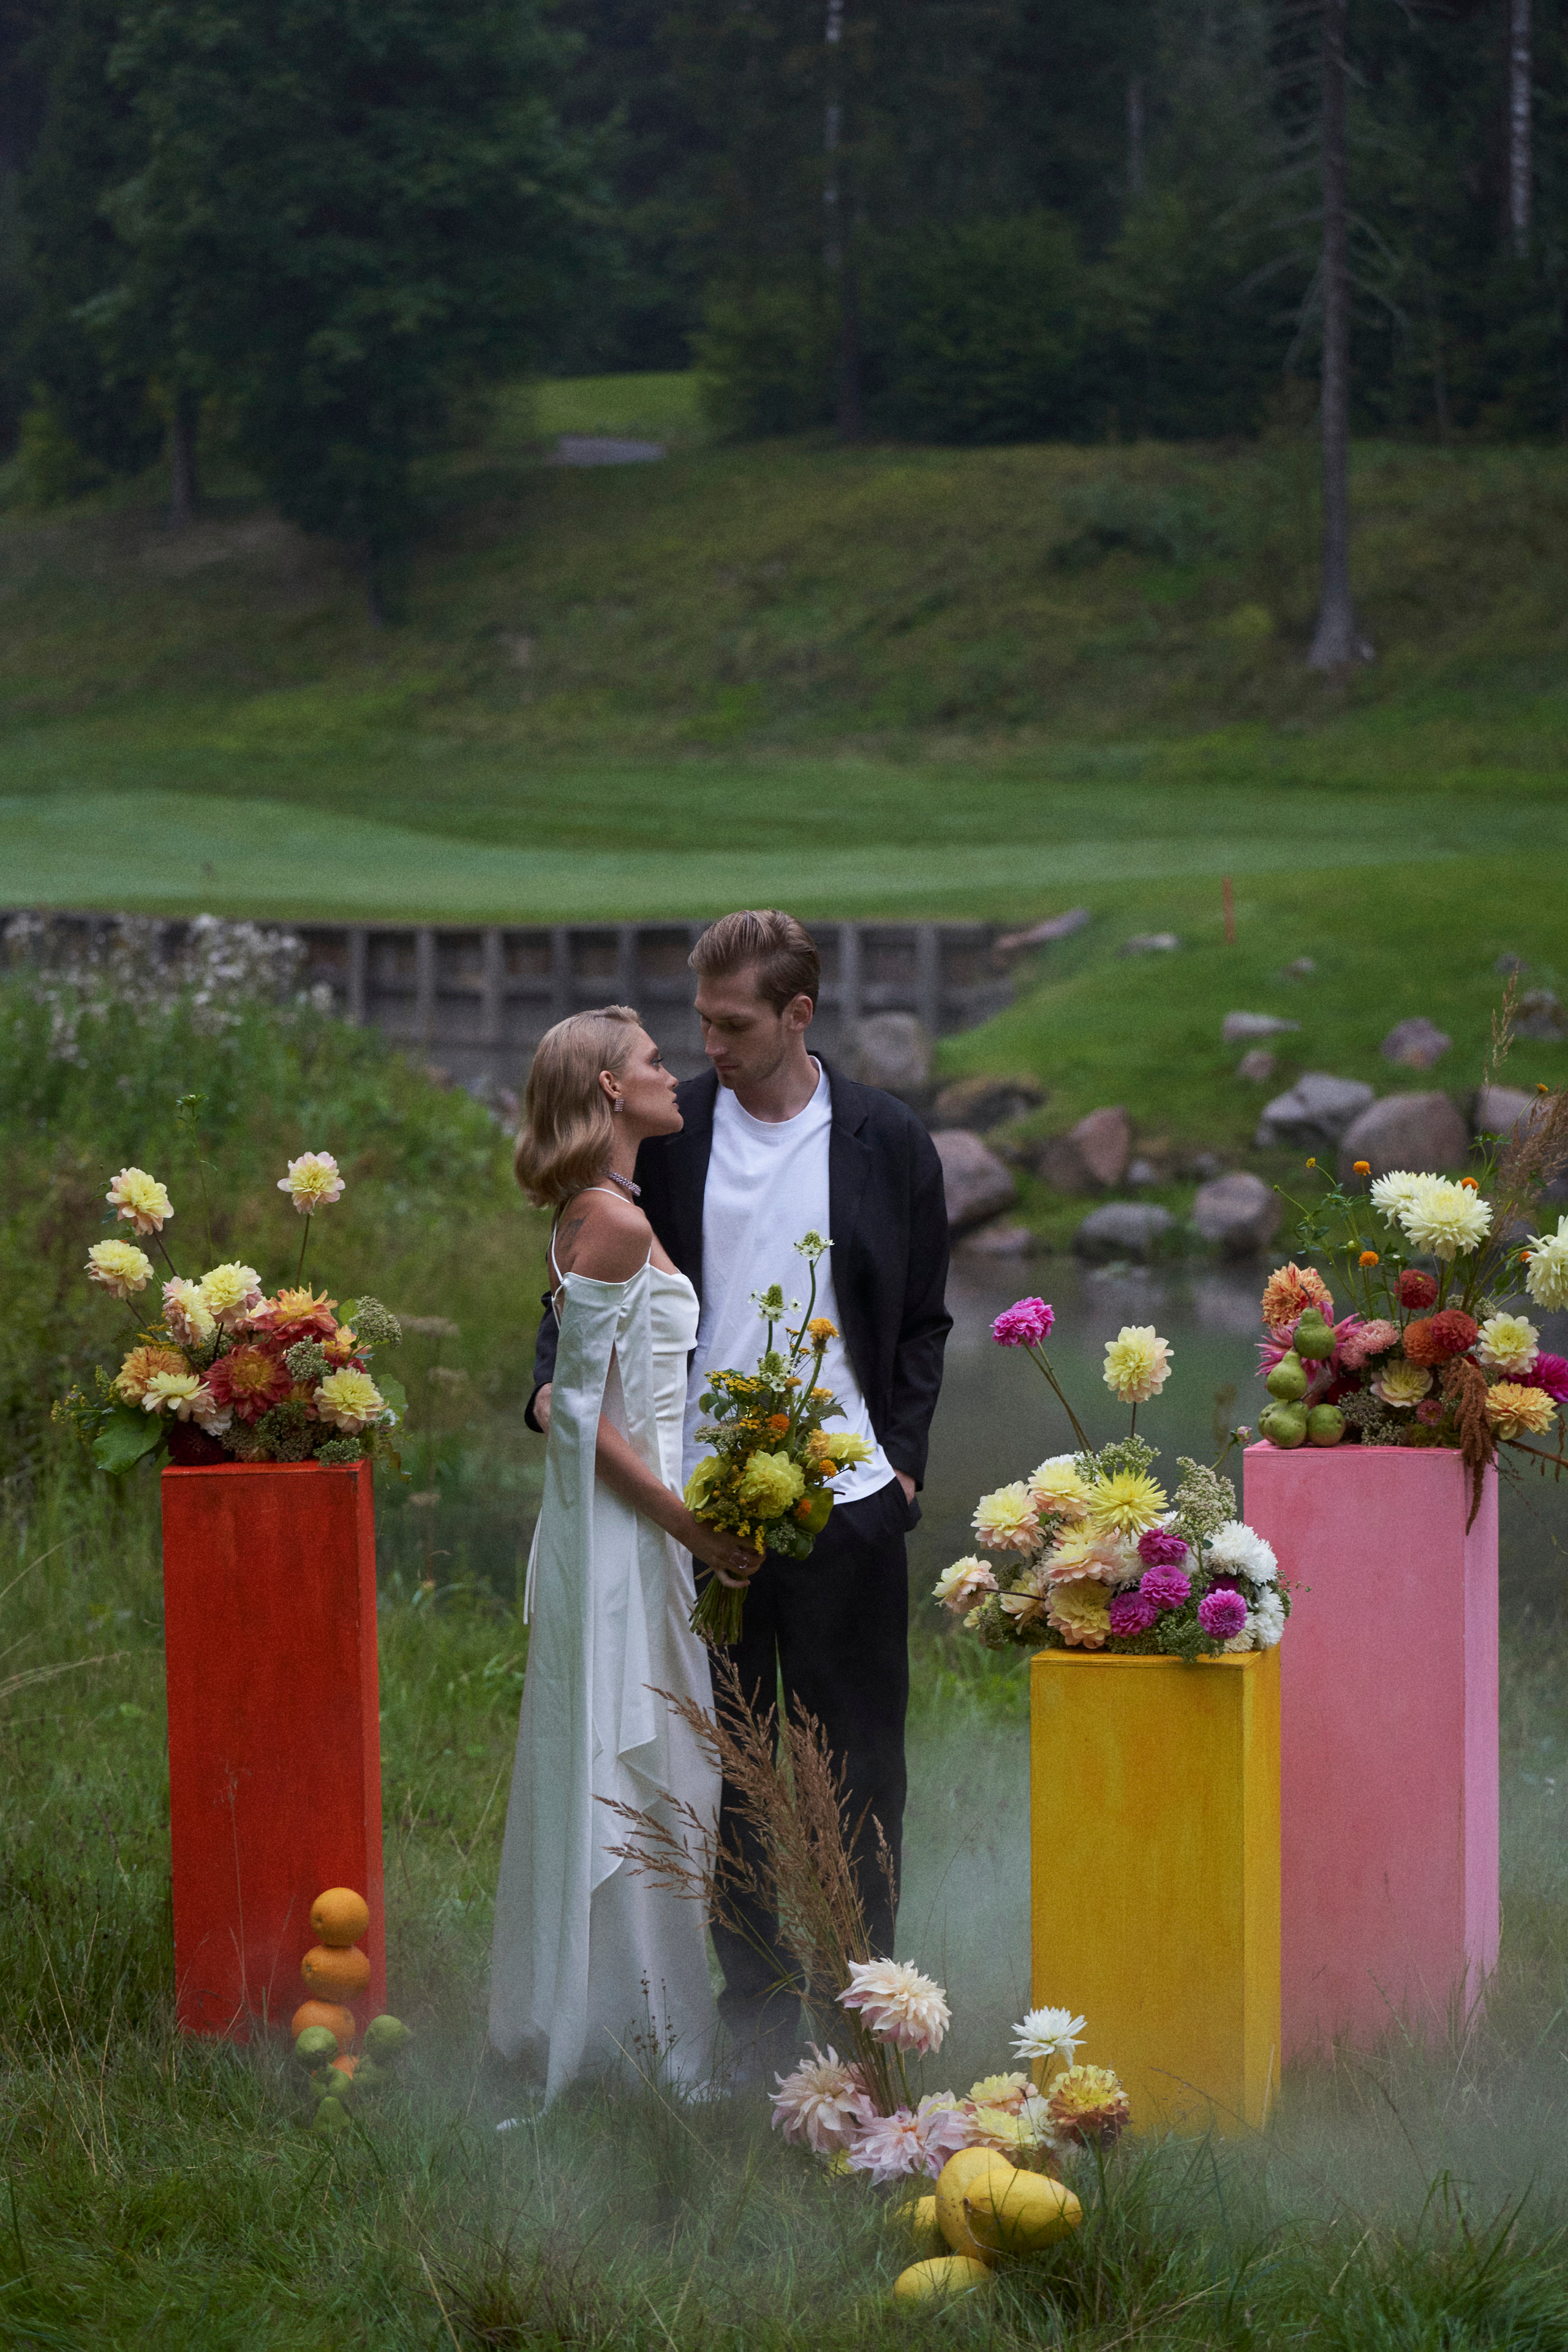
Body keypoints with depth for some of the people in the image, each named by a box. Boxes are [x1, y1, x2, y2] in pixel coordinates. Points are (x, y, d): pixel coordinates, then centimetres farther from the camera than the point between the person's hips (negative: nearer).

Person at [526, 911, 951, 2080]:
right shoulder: (668, 1134, 3)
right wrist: (559, 1379, -10)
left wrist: (904, 1456, 1)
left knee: (856, 1762, 4)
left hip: (849, 1500, -1)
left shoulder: (886, 1141, 2)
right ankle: (758, 2000, 14)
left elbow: (923, 1319, 9)